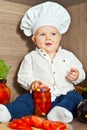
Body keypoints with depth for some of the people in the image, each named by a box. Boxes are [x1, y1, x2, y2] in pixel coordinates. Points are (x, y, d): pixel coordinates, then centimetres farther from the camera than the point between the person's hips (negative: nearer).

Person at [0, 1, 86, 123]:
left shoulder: (68, 55, 12)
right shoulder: (31, 57, 7)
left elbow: (80, 71, 13)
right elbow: (23, 75, 2)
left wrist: (76, 75, -12)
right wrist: (31, 82, -20)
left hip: (64, 95, 1)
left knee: (76, 98, -26)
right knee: (25, 99, -24)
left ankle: (60, 112, -52)